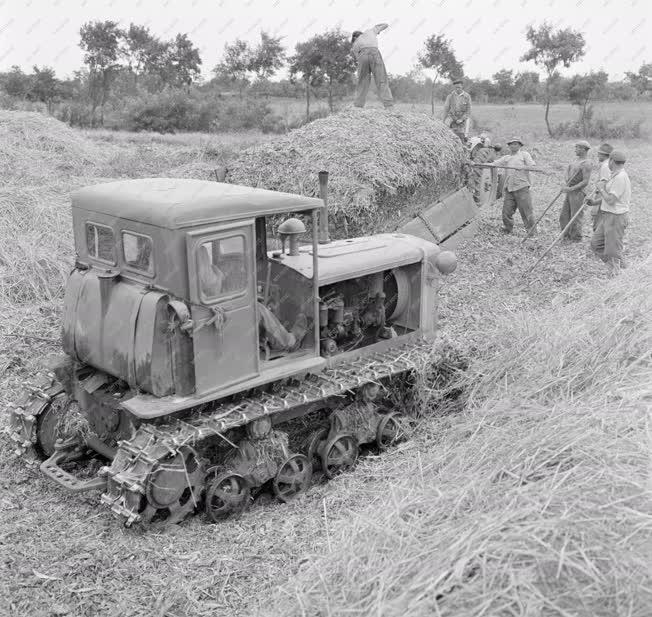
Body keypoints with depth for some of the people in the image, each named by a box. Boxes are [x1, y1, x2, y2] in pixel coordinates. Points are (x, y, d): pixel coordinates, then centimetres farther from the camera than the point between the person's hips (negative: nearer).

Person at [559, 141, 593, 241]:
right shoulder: (577, 161, 15)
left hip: (578, 193, -9)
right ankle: (567, 237, 21)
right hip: (570, 192, 9)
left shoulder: (586, 164, -14)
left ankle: (576, 240, 6)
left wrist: (571, 188, -22)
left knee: (575, 218, -3)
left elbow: (586, 182, -19)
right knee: (564, 216, 11)